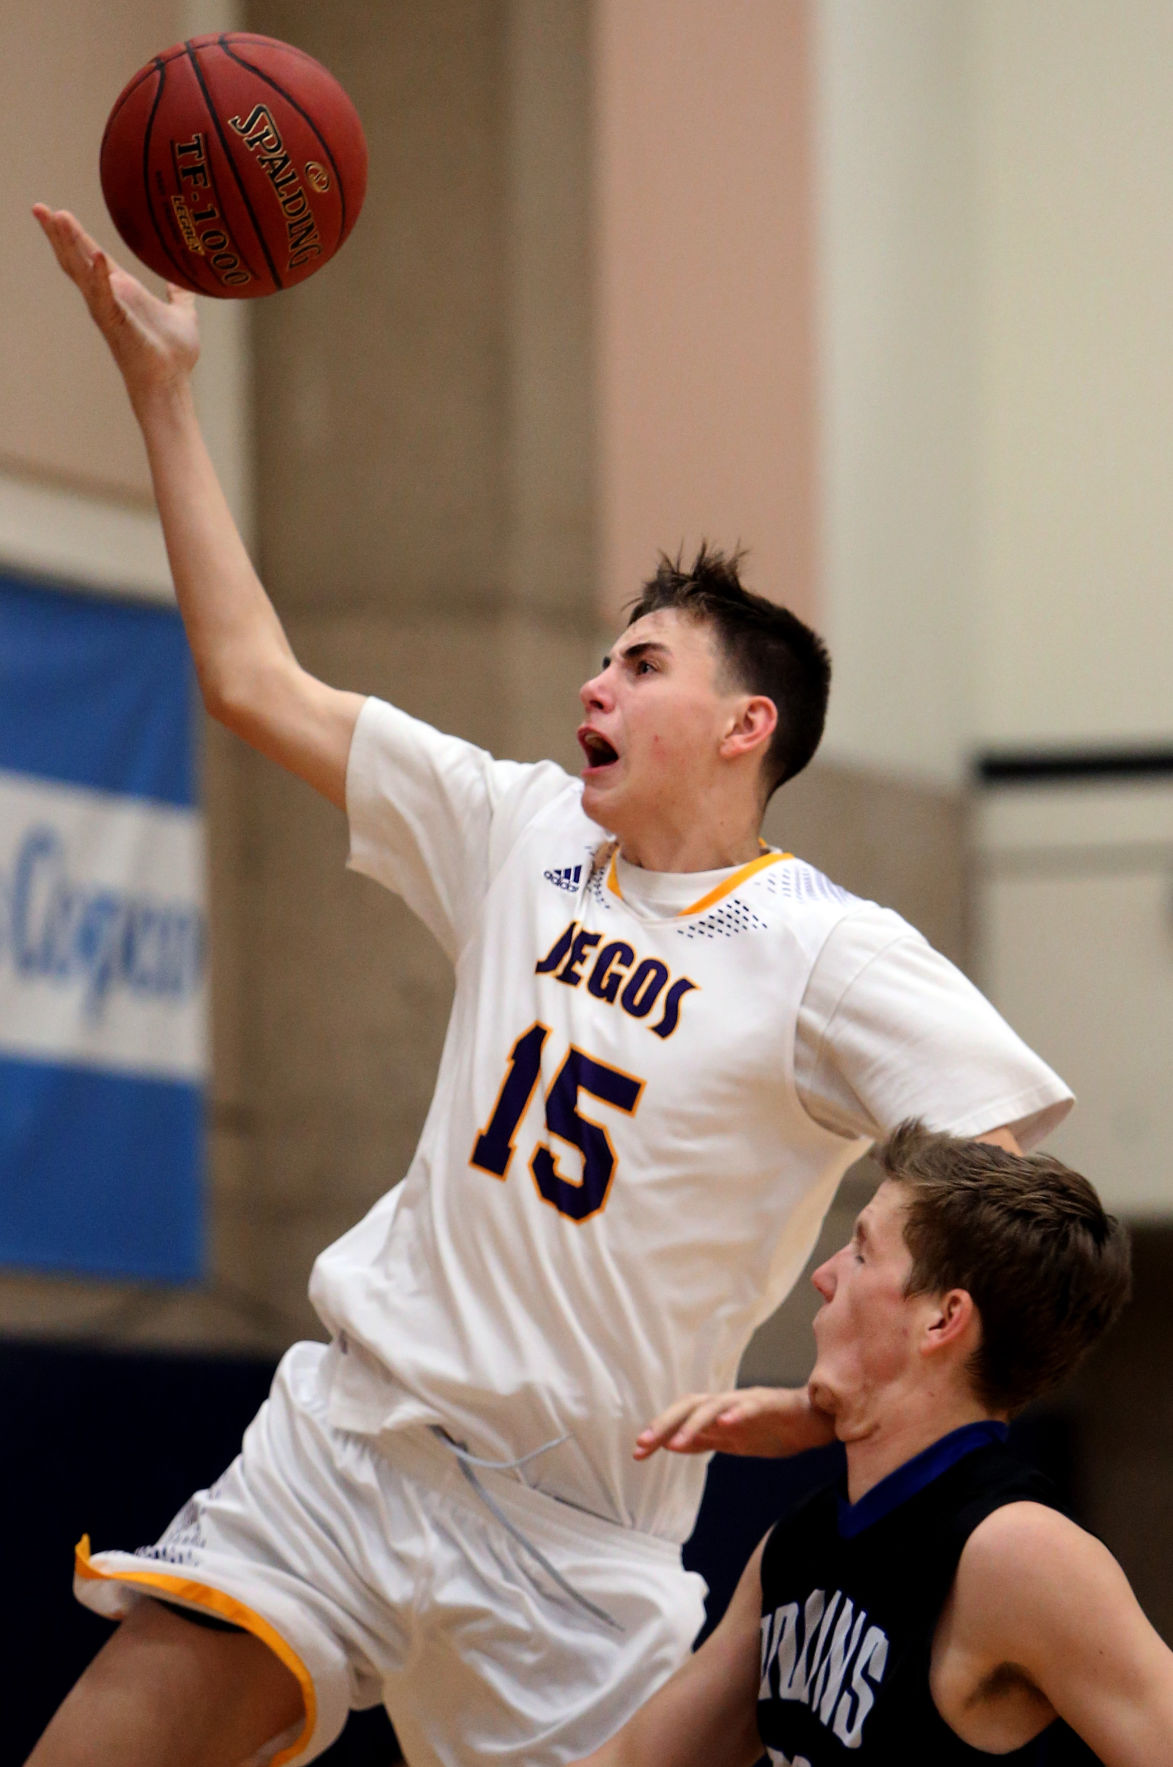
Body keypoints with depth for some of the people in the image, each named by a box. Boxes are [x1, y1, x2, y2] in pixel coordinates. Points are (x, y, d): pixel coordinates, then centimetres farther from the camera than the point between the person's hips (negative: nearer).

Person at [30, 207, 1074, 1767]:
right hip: (351, 1437, 4)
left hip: (579, 1535, -4)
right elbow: (255, 683, 12)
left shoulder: (833, 953, -7)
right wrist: (162, 389, 11)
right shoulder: (522, 833, 9)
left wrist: (826, 1407, -20)